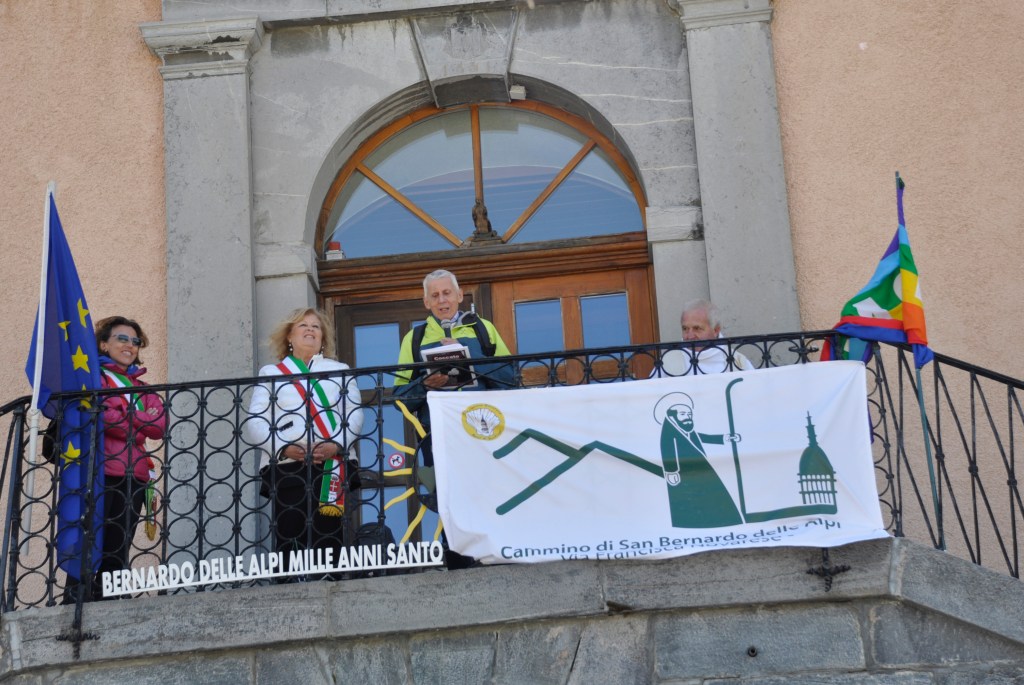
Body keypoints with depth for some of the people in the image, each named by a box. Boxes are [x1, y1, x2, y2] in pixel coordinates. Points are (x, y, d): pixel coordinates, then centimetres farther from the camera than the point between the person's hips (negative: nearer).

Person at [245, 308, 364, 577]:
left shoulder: (339, 370, 20)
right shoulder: (271, 373, 16)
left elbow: (354, 414, 8)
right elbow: (255, 422, 5)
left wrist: (336, 445, -10)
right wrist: (284, 448, -11)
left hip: (332, 466, 1)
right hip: (286, 467, -1)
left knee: (328, 535, -5)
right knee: (289, 537, -8)